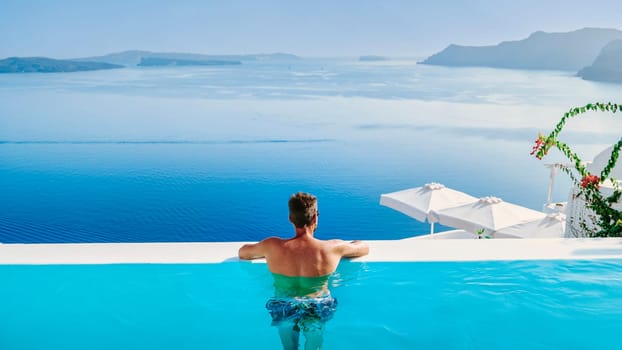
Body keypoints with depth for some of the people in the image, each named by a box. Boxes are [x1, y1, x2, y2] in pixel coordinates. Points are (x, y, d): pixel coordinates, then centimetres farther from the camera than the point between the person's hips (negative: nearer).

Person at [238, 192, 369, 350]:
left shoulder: (273, 247, -19)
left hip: (284, 312, 1)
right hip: (317, 313, 0)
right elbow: (365, 247, 0)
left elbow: (242, 252, 2)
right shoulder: (332, 248, -21)